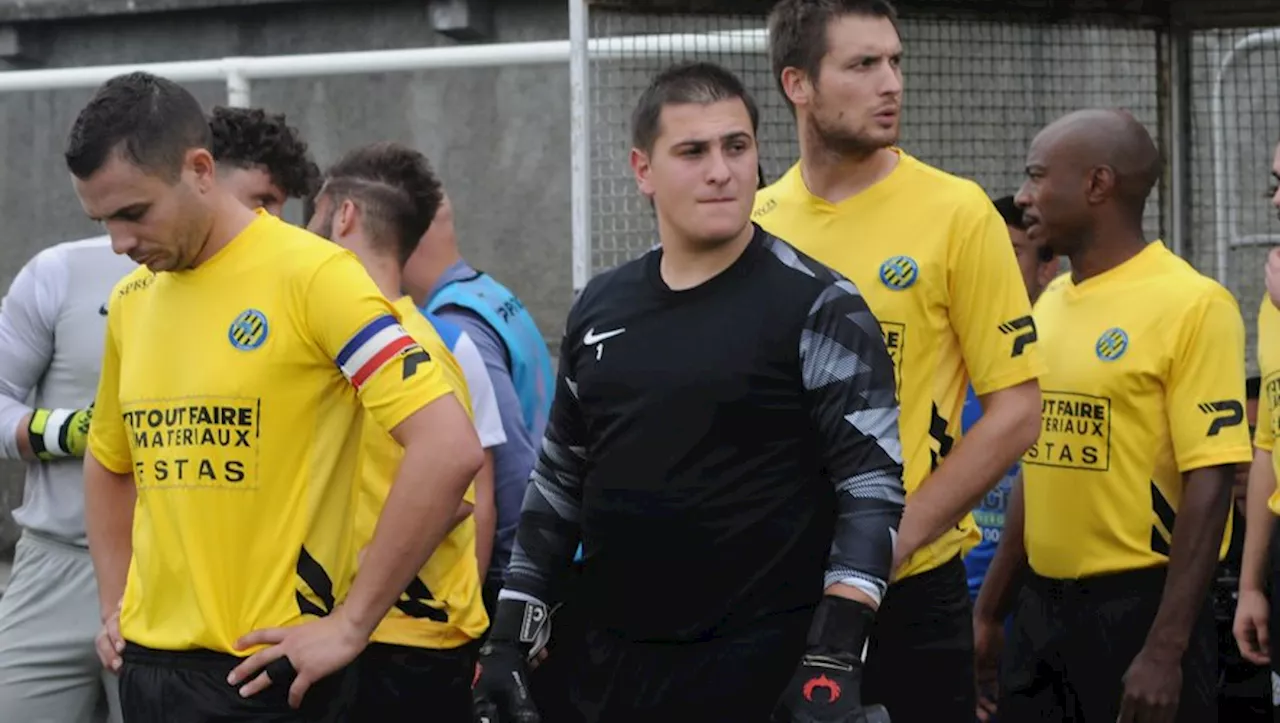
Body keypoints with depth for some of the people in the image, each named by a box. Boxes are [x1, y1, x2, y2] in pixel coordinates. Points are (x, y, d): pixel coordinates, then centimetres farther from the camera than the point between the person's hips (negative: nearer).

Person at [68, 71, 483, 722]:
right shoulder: (131, 299, 9)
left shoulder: (309, 274, -12)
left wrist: (350, 625, -16)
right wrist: (115, 607, 14)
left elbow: (449, 448, -18)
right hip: (146, 663, 6)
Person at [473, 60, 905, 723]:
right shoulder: (600, 310, 10)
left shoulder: (817, 308, -7)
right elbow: (559, 483, 17)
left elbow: (871, 488, -12)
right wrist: (509, 642, 12)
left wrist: (833, 660, -20)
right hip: (611, 668, 6)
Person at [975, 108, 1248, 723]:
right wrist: (989, 610, 17)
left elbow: (1209, 487, -15)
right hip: (1041, 606, 7)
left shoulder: (1191, 305, -11)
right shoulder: (1050, 304, 10)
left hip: (1139, 605, -7)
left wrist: (1165, 652, -19)